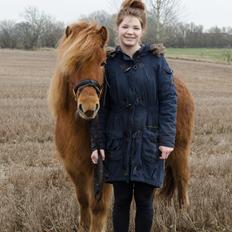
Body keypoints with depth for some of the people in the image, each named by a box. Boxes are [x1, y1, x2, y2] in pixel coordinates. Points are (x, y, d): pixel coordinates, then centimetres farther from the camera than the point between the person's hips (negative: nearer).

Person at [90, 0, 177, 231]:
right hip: (118, 143, 1)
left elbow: (169, 100, -4)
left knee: (144, 200, 9)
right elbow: (101, 106, 2)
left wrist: (167, 138, -11)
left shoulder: (156, 60, -5)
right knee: (122, 200, 11)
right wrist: (97, 143, -1)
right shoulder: (109, 63, -1)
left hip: (149, 142, -1)